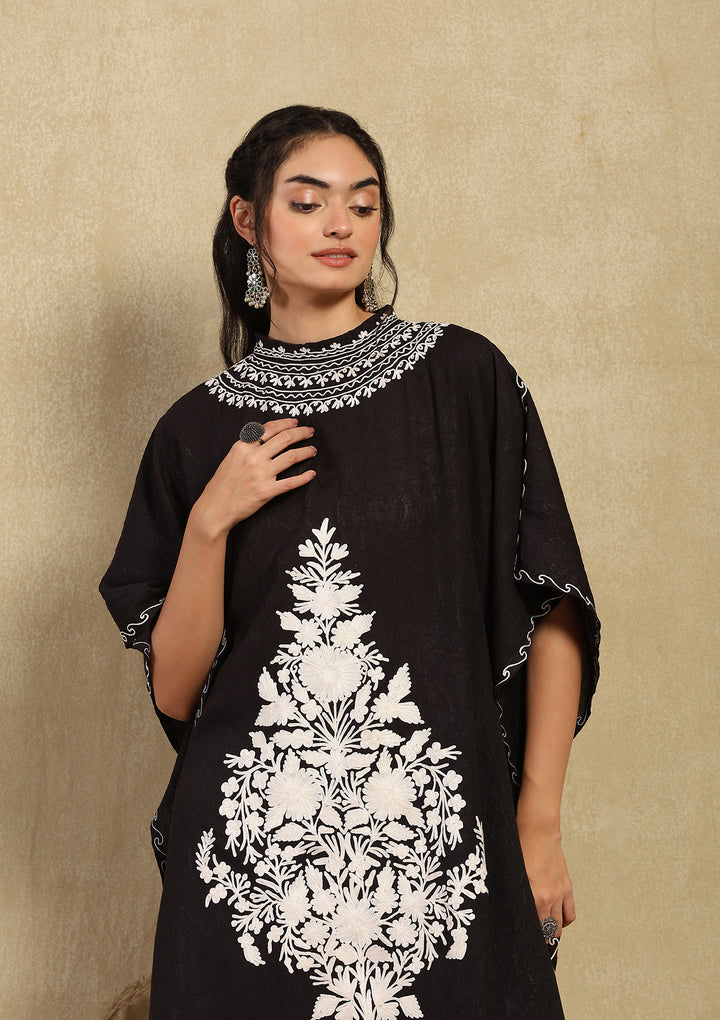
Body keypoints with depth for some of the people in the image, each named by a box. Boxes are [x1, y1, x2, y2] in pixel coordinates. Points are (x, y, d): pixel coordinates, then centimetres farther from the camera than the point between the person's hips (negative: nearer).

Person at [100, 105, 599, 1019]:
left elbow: (553, 610, -1)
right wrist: (210, 522, -11)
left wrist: (540, 825, -4)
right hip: (251, 854, 1)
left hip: (443, 842, -1)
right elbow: (174, 688, 1)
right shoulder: (199, 431, 4)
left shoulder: (465, 378, -1)